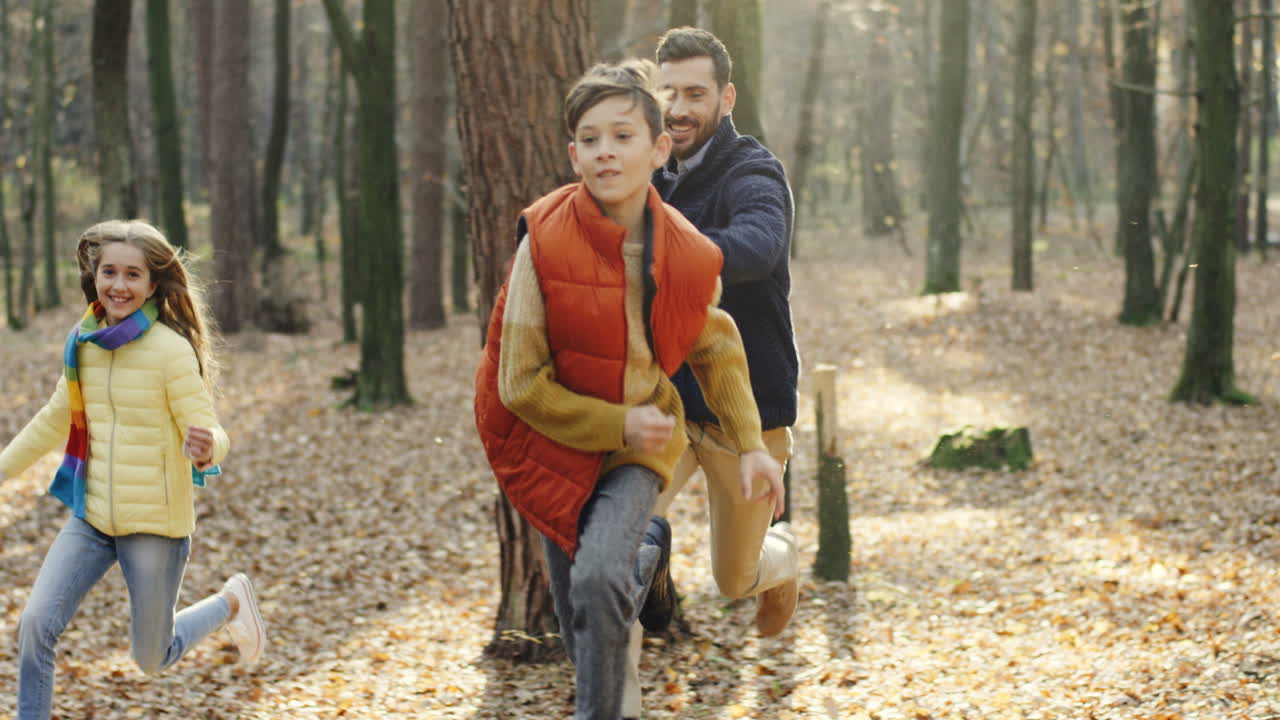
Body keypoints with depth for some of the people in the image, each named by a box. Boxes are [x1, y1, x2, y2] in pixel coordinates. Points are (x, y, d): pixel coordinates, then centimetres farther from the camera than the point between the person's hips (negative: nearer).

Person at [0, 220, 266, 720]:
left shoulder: (171, 350, -16)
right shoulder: (83, 344, 1)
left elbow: (208, 432, -16)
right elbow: (57, 419, 18)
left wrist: (206, 448, -40)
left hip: (156, 524, -5)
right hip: (90, 518, 5)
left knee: (152, 659, 9)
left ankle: (230, 605, 35)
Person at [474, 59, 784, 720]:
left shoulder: (689, 256, -13)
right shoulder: (544, 243, -20)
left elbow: (716, 348, 8)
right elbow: (522, 385, -14)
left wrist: (750, 445, 3)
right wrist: (618, 423, -18)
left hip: (641, 440, 0)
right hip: (555, 443, 0)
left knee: (599, 577, -25)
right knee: (580, 622, 11)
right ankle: (645, 552, 45)